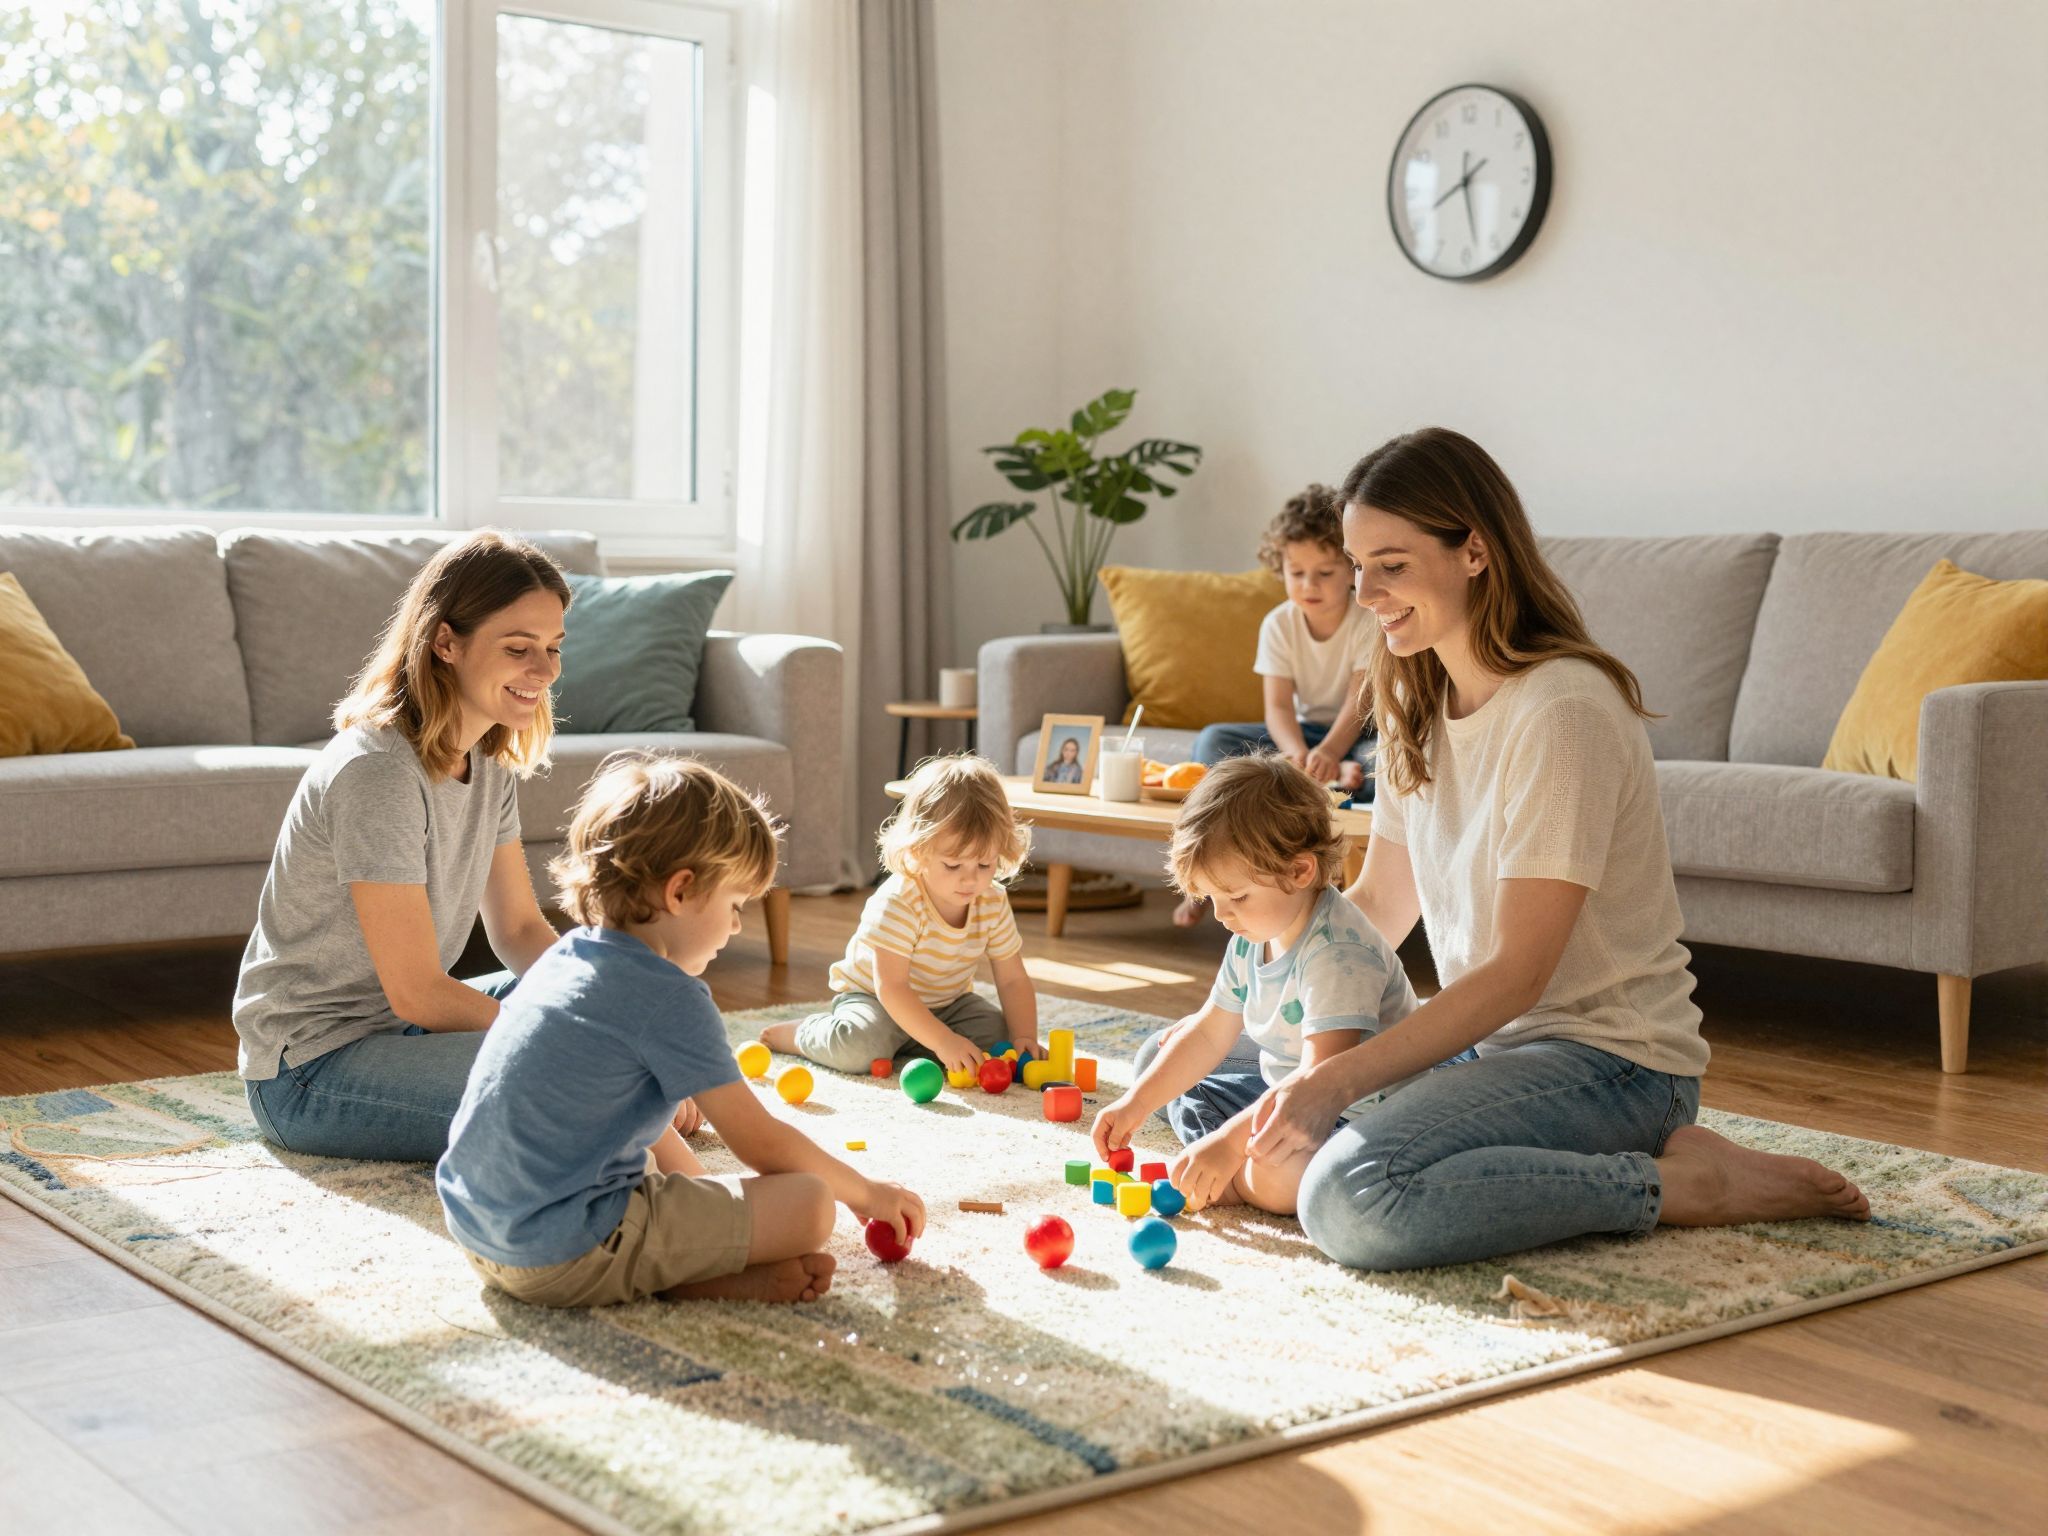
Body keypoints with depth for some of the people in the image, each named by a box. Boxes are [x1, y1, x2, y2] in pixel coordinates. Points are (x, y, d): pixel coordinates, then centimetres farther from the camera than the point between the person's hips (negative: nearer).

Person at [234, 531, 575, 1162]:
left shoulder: (490, 759, 3)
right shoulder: (377, 771, -25)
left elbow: (520, 928, 9)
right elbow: (419, 993, -23)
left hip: (394, 1025, 9)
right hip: (308, 1073, -9)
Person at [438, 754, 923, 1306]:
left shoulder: (568, 956, 12)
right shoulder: (668, 997, -14)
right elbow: (760, 1142, -6)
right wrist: (866, 1193, 8)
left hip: (477, 1232, 9)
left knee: (671, 1156, 32)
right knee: (808, 1205, -7)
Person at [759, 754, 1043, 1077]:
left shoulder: (993, 903, -13)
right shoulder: (897, 904, -31)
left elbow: (1012, 980, -6)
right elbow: (890, 986, -34)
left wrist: (1024, 1037, -22)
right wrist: (943, 1041, -42)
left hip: (947, 1003, 6)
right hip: (871, 995, -6)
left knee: (1000, 1033, -16)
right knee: (858, 1048, -33)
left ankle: (902, 1044, 0)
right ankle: (801, 1034, 0)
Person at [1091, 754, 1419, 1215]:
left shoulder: (1337, 953, -28)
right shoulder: (1253, 939, 2)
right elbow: (1210, 1034, 12)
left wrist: (1230, 1141, -38)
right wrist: (1135, 1104, 6)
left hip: (1360, 1117, -10)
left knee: (1276, 1175, -39)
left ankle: (1239, 1181, -6)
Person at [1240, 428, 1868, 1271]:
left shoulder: (1561, 711, -20)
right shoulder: (1416, 707, 8)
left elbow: (1516, 973, -22)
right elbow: (1377, 904, 12)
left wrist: (1339, 1080, -26)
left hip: (1607, 1055, -9)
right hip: (1492, 1037, 9)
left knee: (1350, 1202, -31)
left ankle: (1685, 1183, -12)